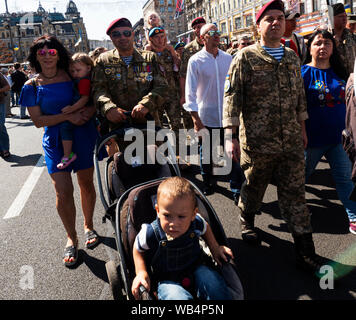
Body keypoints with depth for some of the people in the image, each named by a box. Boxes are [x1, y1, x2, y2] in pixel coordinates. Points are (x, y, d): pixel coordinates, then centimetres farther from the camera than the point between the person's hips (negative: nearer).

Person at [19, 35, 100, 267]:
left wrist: (88, 112, -14)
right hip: (56, 142, -1)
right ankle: (71, 238, 15)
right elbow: (38, 120, -4)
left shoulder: (73, 76, 3)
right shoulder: (32, 86, 2)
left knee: (86, 185, 10)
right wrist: (68, 116, -16)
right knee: (63, 192, -6)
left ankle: (89, 226, 33)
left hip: (84, 137, 1)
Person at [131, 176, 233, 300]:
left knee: (215, 286, -24)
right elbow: (138, 249, -1)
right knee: (179, 297, -34)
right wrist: (141, 272, -13)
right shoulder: (150, 234, -25)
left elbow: (205, 227, 11)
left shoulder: (197, 223, -17)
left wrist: (215, 248, 3)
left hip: (194, 268, 3)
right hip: (167, 279, -3)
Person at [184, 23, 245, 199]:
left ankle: (237, 190, 11)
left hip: (228, 117, 2)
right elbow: (190, 92, -5)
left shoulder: (228, 58, 6)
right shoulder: (195, 60, -3)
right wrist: (196, 119, -10)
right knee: (206, 154, 12)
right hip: (206, 117, -2)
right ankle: (207, 183, 33)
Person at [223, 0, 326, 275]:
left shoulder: (292, 57, 12)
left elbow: (299, 95, 19)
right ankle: (247, 220, 44)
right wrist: (231, 136, -13)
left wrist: (302, 127, 18)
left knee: (295, 194, 5)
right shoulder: (245, 58, -3)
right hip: (257, 140, -4)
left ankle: (306, 253, 14)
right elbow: (232, 97, -7)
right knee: (253, 187, 13)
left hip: (291, 141, 4)